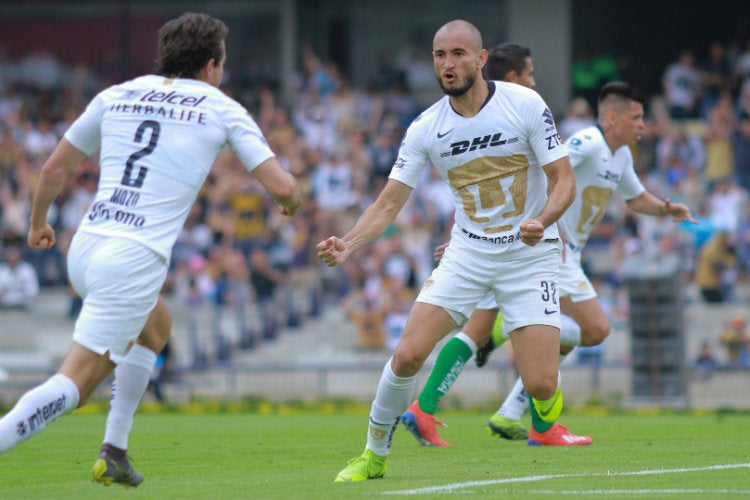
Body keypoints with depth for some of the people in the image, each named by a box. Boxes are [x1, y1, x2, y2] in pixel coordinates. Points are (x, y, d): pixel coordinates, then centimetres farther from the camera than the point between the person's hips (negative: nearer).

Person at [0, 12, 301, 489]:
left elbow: (55, 168, 20)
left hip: (85, 248, 6)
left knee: (155, 324, 32)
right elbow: (282, 185, 0)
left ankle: (114, 452, 26)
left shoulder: (117, 96, 15)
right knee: (76, 384, -6)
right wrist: (292, 199, 24)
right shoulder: (221, 109, 4)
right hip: (135, 261, -6)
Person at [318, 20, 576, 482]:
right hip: (467, 254, 3)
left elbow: (564, 180, -9)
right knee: (408, 354, -14)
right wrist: (347, 246, -22)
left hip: (531, 254, -3)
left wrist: (541, 221, -30)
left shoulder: (525, 105, -12)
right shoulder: (426, 128, -4)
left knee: (539, 386, -14)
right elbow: (389, 203, -4)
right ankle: (374, 456, 8)